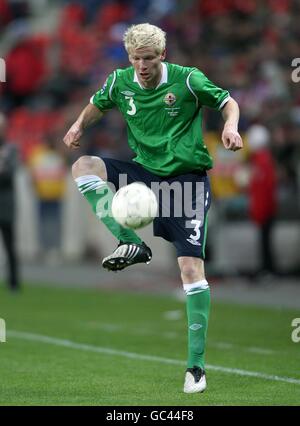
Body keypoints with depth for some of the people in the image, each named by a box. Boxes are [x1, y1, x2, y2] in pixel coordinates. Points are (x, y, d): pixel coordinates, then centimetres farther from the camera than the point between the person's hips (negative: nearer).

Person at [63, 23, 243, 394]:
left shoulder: (188, 80, -11)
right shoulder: (120, 82, -1)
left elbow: (227, 102, 1)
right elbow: (99, 104, 20)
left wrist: (231, 126, -20)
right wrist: (79, 126, 1)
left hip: (187, 179, -4)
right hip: (145, 172, 4)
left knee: (191, 269, -14)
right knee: (83, 167, -20)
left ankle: (196, 364, -7)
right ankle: (130, 244, -17)